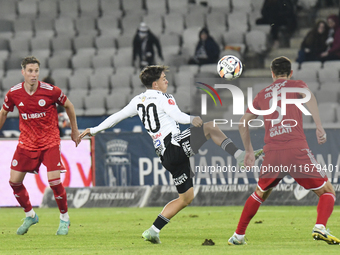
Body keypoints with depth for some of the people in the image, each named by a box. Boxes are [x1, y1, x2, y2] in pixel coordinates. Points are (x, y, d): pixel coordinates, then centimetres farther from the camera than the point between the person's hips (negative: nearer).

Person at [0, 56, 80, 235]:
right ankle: (30, 215, 21)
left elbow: (68, 106, 3)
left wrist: (74, 131, 11)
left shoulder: (50, 91, -14)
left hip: (50, 141, -3)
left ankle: (64, 218, 8)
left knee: (54, 180, -15)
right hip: (26, 142, 3)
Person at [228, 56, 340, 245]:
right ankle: (320, 228, -19)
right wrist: (319, 127, -18)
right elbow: (308, 95, -14)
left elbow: (243, 124, 27)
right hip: (297, 150, -4)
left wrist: (249, 151, 38)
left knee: (260, 194, 28)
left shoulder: (262, 95, 21)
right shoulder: (296, 85, 10)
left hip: (272, 154, 4)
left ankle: (238, 235, 26)